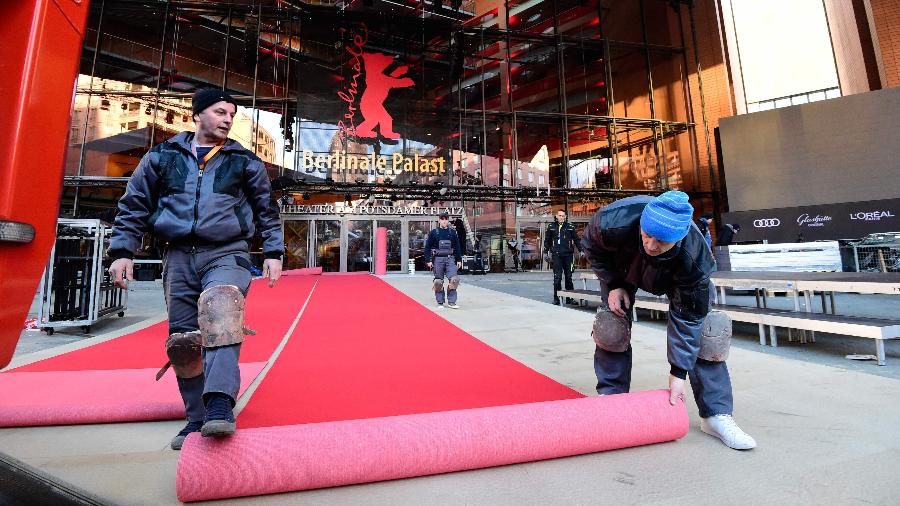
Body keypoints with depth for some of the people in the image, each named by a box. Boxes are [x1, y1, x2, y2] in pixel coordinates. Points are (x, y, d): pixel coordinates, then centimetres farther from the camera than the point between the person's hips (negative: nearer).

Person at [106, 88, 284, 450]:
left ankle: (219, 406, -37)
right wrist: (122, 251, 9)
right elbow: (133, 205, 17)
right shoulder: (162, 156, 14)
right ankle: (198, 418, 17)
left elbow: (266, 210, 12)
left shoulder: (245, 161, 11)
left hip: (227, 254, -2)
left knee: (219, 310, -31)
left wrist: (273, 252, 4)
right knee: (182, 341, 4)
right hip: (179, 257, 3)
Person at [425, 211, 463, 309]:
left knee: (454, 279, -10)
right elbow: (427, 247, 3)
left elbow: (457, 247, 13)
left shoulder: (452, 232, 10)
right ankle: (440, 303, 15)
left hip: (450, 258, 1)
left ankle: (451, 302, 0)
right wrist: (428, 260, -4)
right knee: (438, 281, 3)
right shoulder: (434, 232, 4)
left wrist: (459, 260, 8)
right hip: (438, 259, -1)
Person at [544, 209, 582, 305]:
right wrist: (545, 252, 11)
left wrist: (581, 250, 8)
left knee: (569, 276, 7)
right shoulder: (551, 227, 8)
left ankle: (570, 298, 14)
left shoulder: (570, 227, 8)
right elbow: (547, 240, 13)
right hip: (556, 255, -1)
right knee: (557, 277, -3)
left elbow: (576, 239, 13)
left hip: (568, 254, 1)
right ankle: (556, 298, 3)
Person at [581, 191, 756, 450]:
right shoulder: (614, 221, -43)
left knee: (705, 328, -12)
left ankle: (717, 414, 4)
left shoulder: (694, 257, -40)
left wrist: (678, 373, -27)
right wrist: (612, 285, -22)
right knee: (611, 327, -11)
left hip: (678, 273, 0)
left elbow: (687, 317, -30)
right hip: (622, 267, 0)